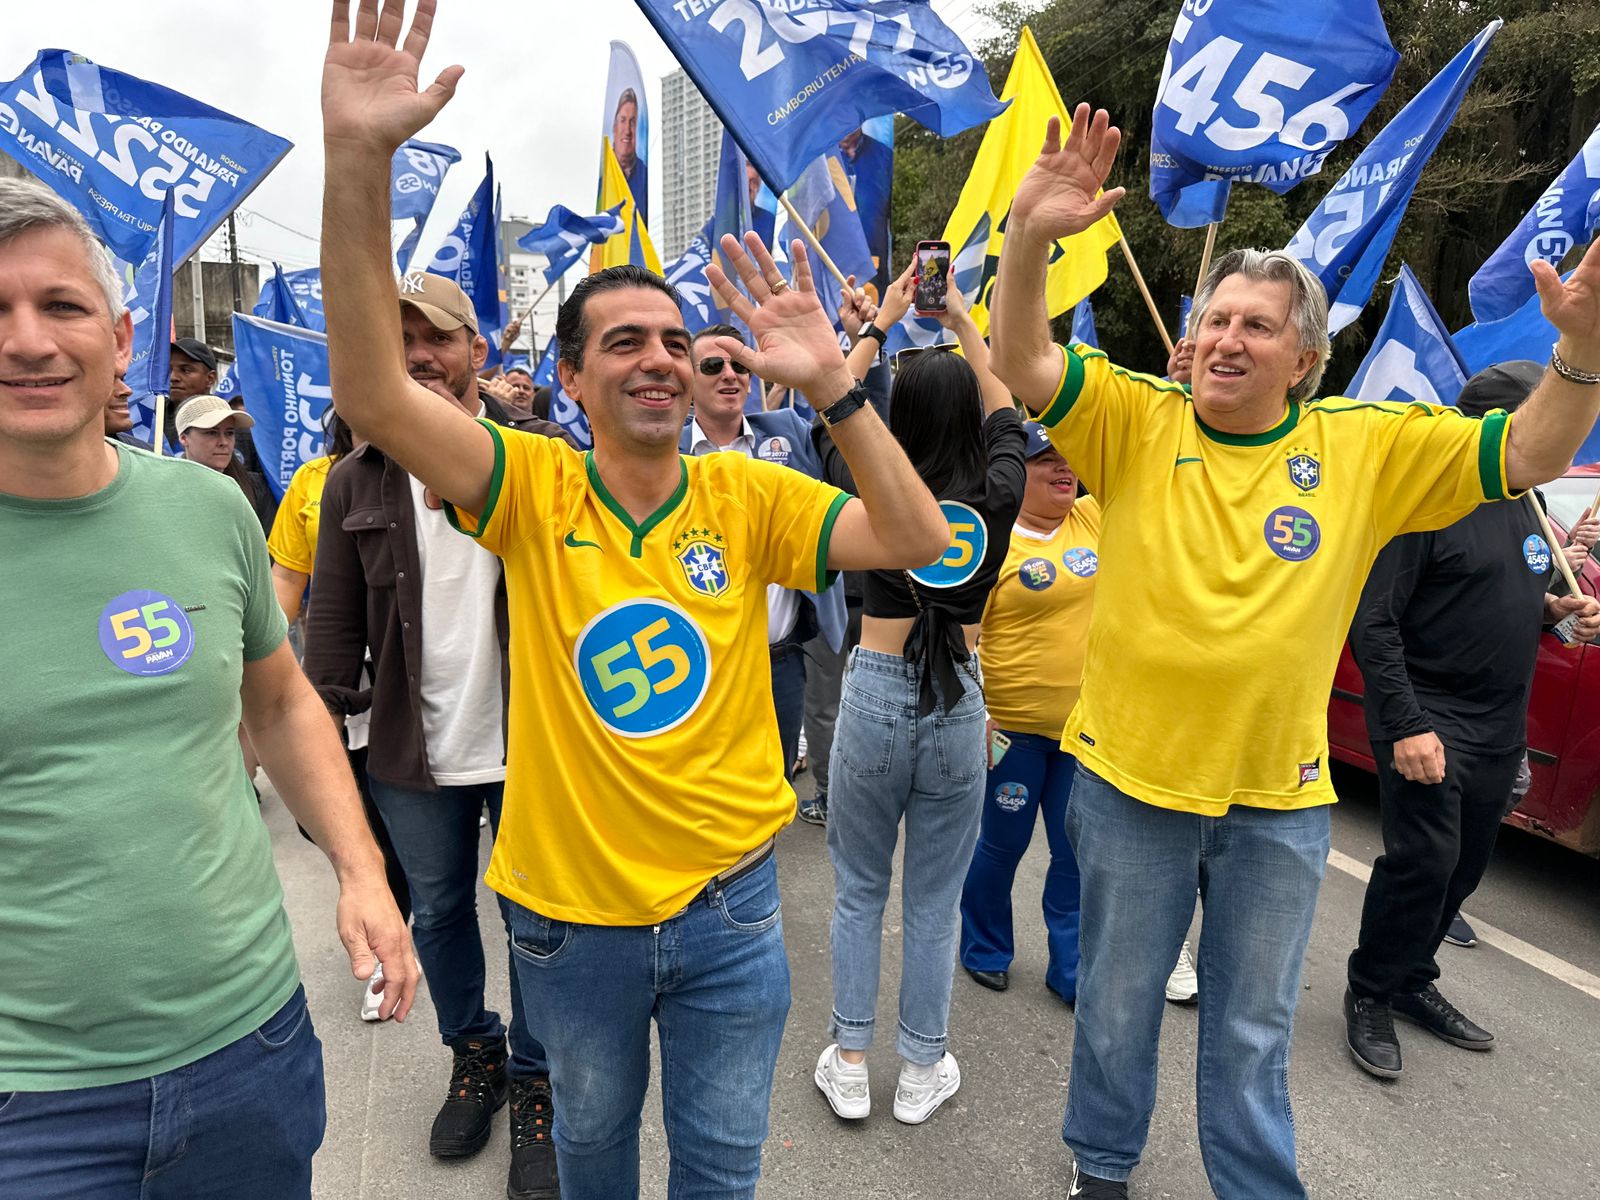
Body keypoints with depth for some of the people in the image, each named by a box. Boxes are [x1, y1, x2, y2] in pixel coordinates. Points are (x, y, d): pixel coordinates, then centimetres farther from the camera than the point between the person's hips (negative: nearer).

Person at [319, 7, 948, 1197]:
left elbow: (917, 539, -16)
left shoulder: (747, 494, -8)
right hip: (570, 910, 0)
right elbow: (375, 395, -26)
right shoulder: (534, 488, -11)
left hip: (729, 901, 1)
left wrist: (831, 385, -27)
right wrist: (359, 159, -35)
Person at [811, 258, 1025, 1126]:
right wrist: (961, 323, 19)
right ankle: (923, 1070, 28)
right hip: (958, 702, 1)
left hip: (876, 694, -1)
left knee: (859, 889, 14)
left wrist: (883, 317, 14)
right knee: (935, 899, 13)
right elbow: (1005, 416, 15)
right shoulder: (996, 499, -6)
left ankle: (849, 1064, 25)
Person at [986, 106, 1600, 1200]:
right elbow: (1022, 364, -18)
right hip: (1130, 780, 0)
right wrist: (1030, 240, -35)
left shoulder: (1367, 445, -3)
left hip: (1281, 799, 1)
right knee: (1118, 1005, 21)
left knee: (1253, 1031, 21)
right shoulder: (1136, 420, -7)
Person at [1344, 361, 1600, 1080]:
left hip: (1500, 728, 8)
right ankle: (1369, 997, 8)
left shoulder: (1525, 503, 13)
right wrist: (1405, 725, -23)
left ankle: (1412, 983, 30)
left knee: (1464, 866, 13)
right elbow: (1372, 622, -17)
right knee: (1424, 860, -11)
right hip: (1428, 718, -8)